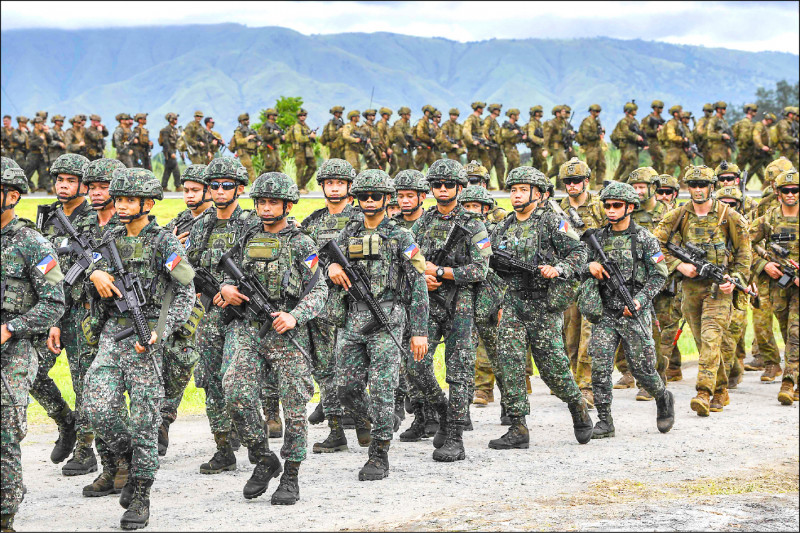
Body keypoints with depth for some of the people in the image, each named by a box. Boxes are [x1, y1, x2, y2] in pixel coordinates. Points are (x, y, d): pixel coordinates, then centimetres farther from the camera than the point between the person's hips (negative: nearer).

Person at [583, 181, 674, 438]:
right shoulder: (597, 237, 8)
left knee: (642, 368, 0)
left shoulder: (644, 238, -3)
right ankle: (604, 421, -2)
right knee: (600, 365, -8)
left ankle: (664, 400, 30)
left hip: (634, 314, -3)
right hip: (604, 313, 3)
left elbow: (659, 275, -5)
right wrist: (591, 266, -6)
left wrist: (639, 301, -17)